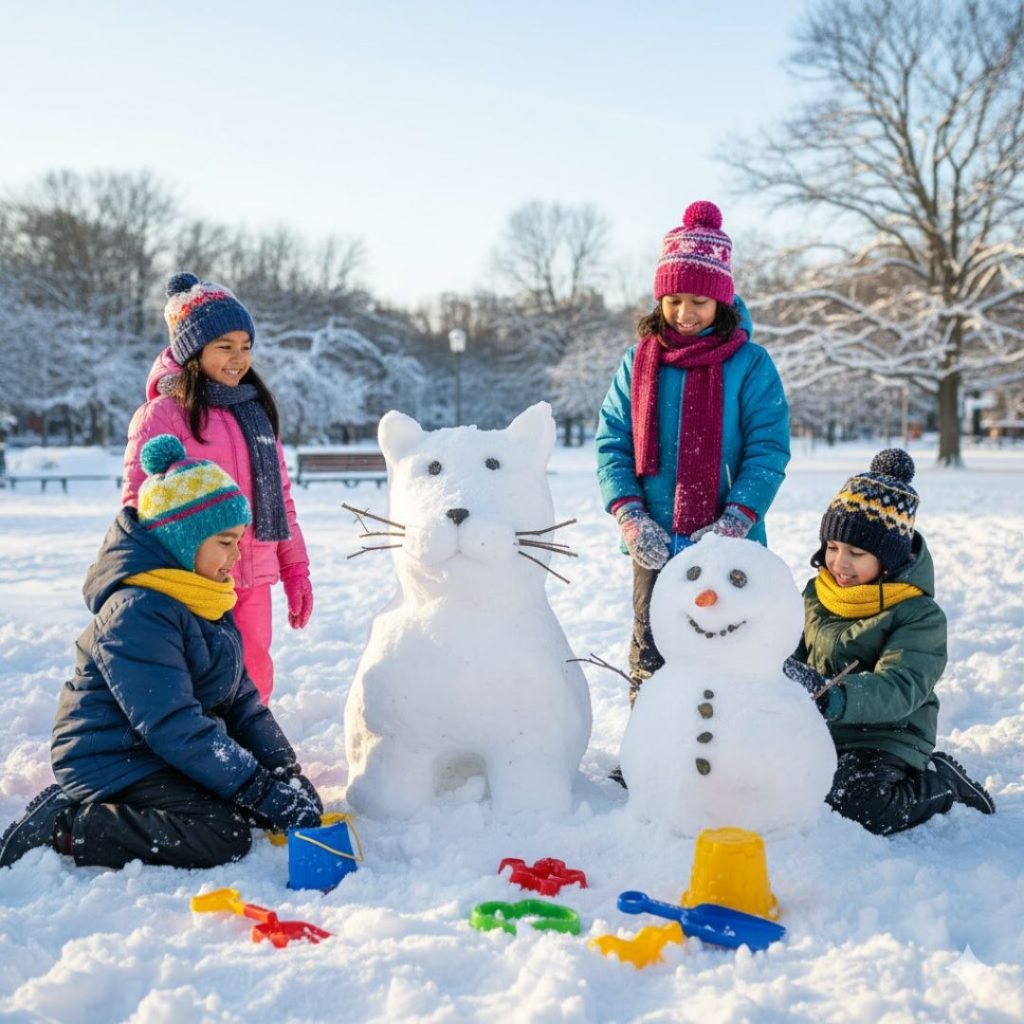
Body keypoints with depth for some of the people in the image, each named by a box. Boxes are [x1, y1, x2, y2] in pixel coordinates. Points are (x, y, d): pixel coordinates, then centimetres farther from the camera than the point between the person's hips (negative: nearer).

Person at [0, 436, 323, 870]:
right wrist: (262, 792, -26)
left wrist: (285, 770, -3)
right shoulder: (137, 612, -23)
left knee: (272, 796, 0)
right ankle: (62, 827, -13)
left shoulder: (204, 596, 7)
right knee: (224, 835, -24)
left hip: (161, 753, 10)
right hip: (114, 762, -10)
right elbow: (174, 729, -27)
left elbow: (239, 696, 9)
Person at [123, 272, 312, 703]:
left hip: (253, 583, 6)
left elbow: (279, 497, 18)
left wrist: (296, 570, 15)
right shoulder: (163, 414, -6)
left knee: (252, 687, 12)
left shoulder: (256, 410, 14)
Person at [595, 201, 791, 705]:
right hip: (654, 546, 2)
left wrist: (735, 522, -17)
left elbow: (768, 450, -5)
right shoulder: (638, 362, 6)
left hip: (728, 548, -2)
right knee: (651, 661, 8)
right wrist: (630, 517, -10)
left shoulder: (750, 364, -2)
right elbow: (612, 443, 4)